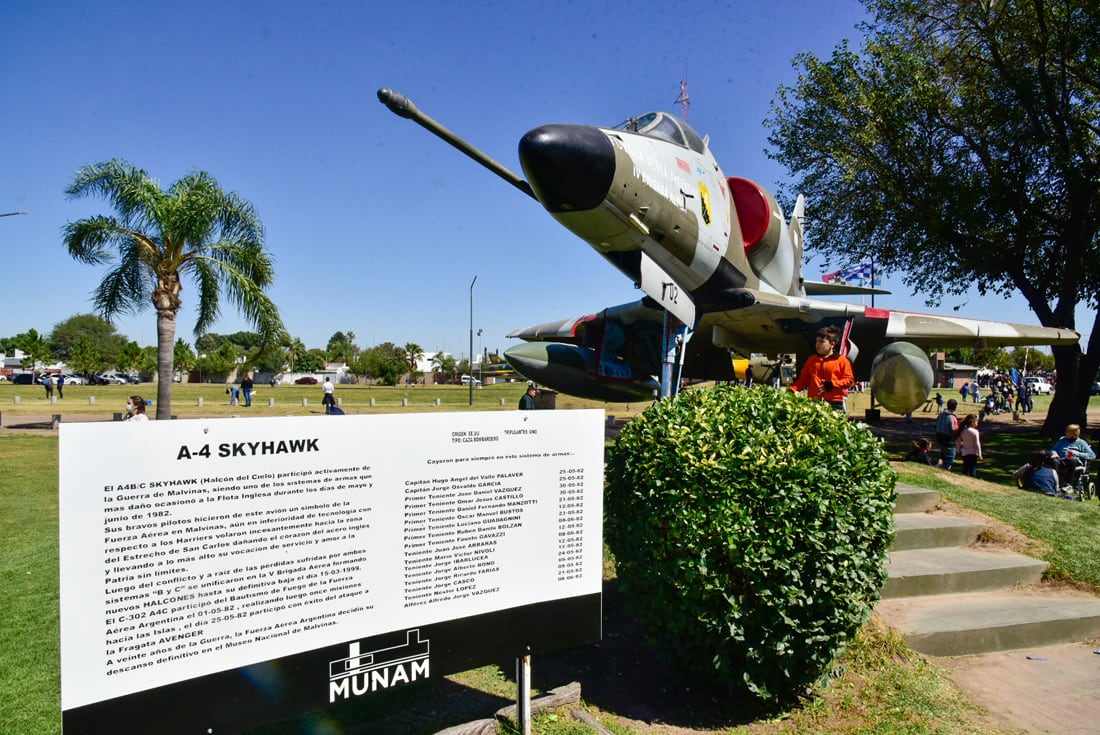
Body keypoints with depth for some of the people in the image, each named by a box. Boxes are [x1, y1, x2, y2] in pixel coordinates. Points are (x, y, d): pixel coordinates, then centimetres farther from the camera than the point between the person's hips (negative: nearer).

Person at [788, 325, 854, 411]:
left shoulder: (842, 360, 5)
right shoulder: (811, 360, 16)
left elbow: (849, 380, 0)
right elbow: (803, 379, 17)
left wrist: (832, 384, -13)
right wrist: (792, 390, 1)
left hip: (835, 404, -3)